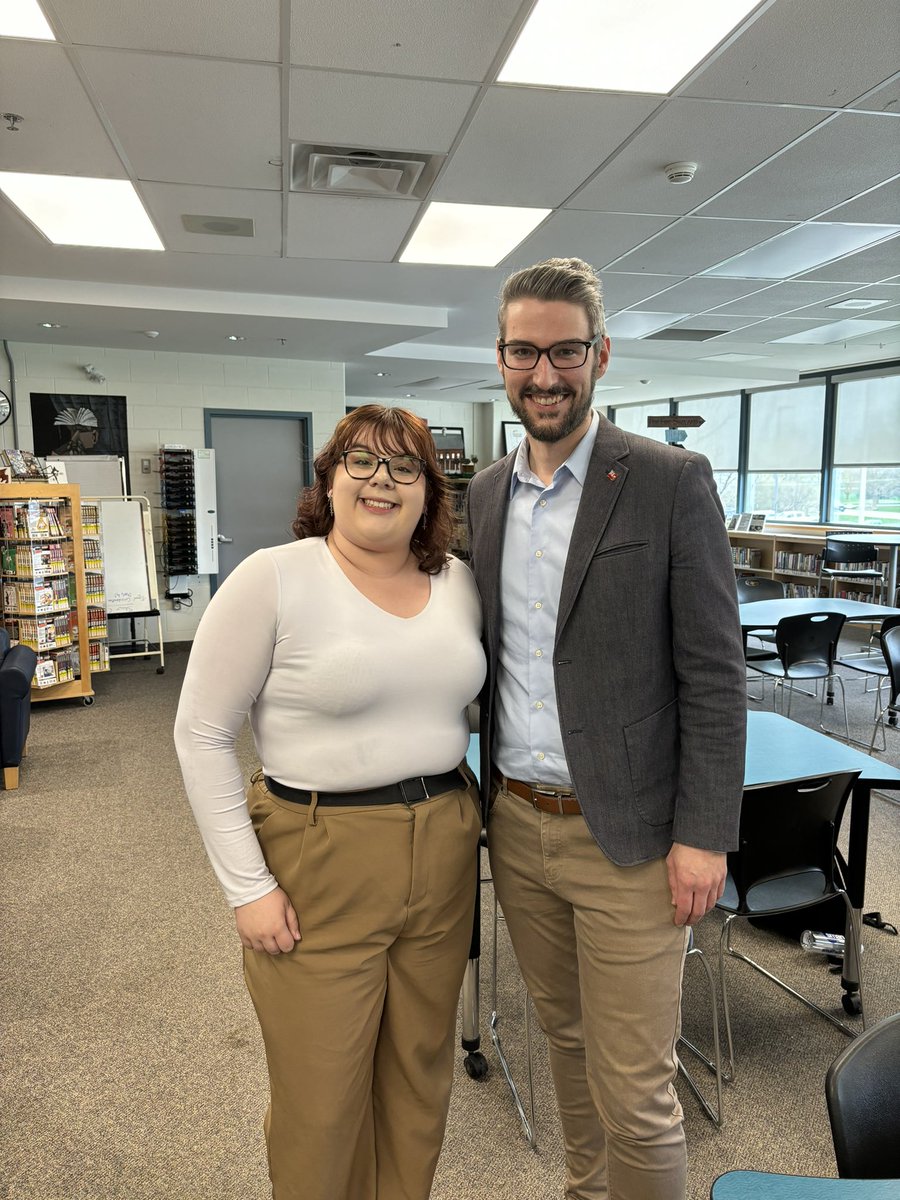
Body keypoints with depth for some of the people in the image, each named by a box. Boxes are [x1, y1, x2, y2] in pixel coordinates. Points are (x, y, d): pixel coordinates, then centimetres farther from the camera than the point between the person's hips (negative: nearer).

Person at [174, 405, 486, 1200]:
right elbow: (201, 734, -9)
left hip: (442, 858, 5)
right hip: (321, 862, -4)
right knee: (322, 1102, 12)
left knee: (420, 1073, 21)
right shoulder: (273, 579, -12)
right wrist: (248, 886, -11)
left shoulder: (459, 583, 3)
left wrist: (465, 815, 7)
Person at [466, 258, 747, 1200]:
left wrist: (704, 834, -13)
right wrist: (485, 800, 10)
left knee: (635, 1091, 5)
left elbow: (714, 672, -10)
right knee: (566, 1037, 23)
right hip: (516, 826, 5)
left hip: (625, 835, -5)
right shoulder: (484, 494, 6)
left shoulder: (671, 482, -10)